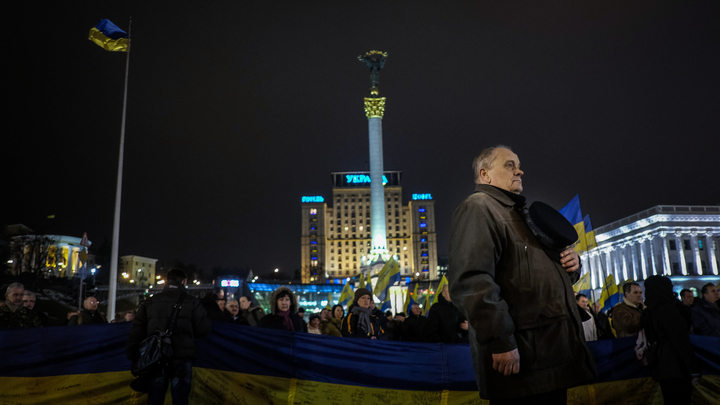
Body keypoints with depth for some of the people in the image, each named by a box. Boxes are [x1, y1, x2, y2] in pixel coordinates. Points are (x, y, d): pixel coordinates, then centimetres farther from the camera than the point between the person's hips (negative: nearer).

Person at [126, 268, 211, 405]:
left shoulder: (150, 302, 6)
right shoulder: (192, 302, -3)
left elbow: (136, 331, 4)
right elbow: (204, 329, -5)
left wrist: (133, 356, 10)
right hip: (182, 357, -2)